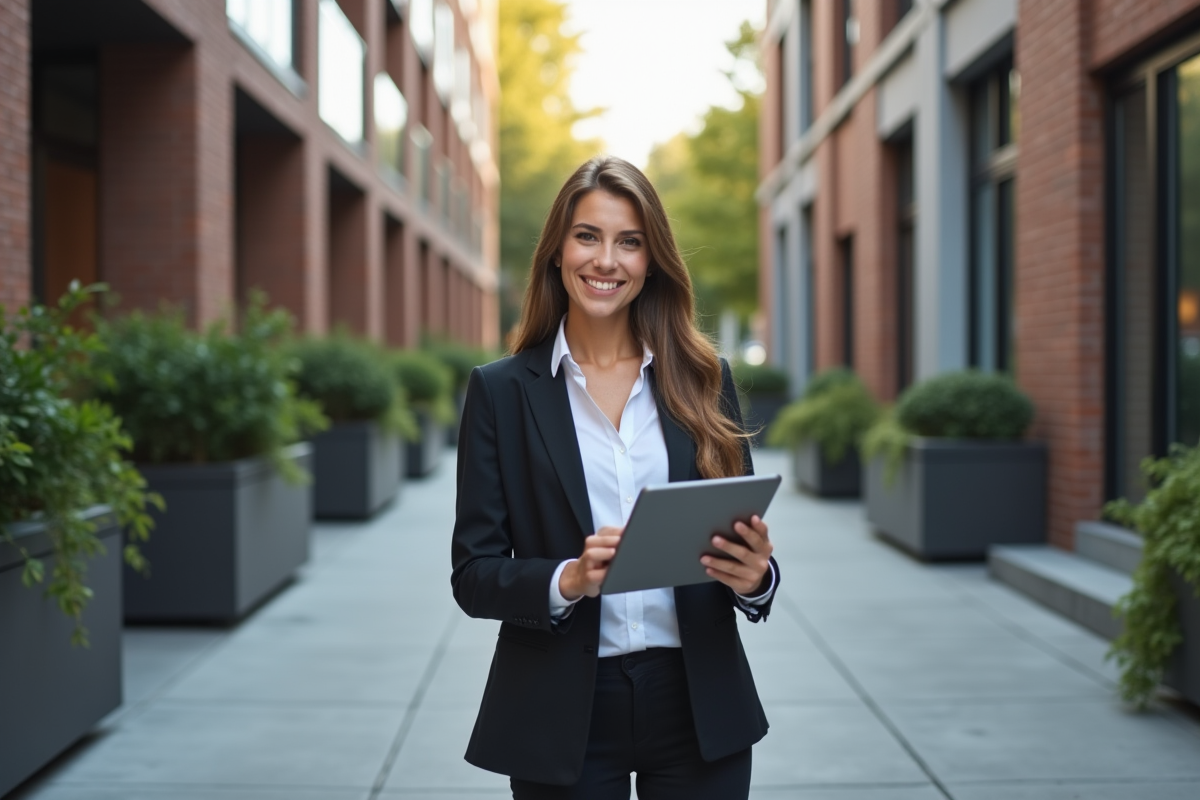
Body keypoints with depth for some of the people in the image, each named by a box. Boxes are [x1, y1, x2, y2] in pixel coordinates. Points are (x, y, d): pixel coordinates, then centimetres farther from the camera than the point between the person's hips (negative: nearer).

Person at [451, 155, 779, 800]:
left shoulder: (703, 381, 4)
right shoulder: (502, 390, -1)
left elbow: (746, 538, 6)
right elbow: (473, 572, -3)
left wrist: (755, 577, -15)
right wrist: (568, 580, -20)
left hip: (696, 705, 2)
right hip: (563, 718, -1)